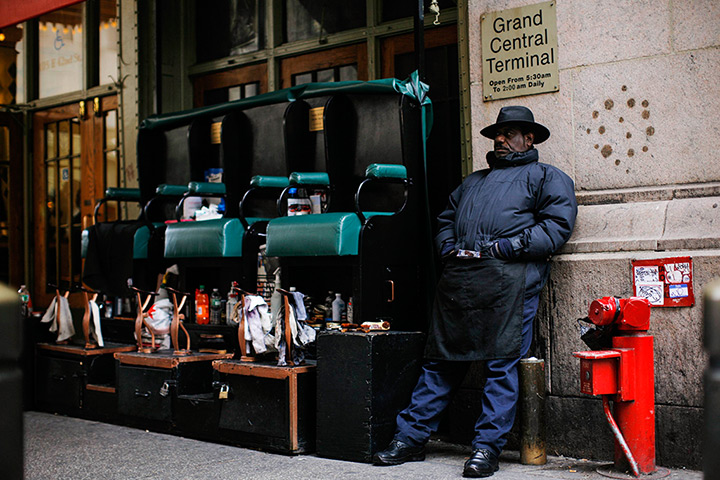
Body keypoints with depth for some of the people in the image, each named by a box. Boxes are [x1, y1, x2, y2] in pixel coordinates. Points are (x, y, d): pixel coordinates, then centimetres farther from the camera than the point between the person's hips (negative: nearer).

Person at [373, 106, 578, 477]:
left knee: (501, 363, -8)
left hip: (508, 277, -5)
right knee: (439, 359, 4)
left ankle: (487, 447, -2)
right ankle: (411, 437, 9)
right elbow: (445, 219, 33)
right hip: (457, 275, 5)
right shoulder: (474, 180, 32)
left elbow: (558, 225, -2)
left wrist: (506, 247, -10)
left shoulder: (547, 177, 13)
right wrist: (448, 249, 11)